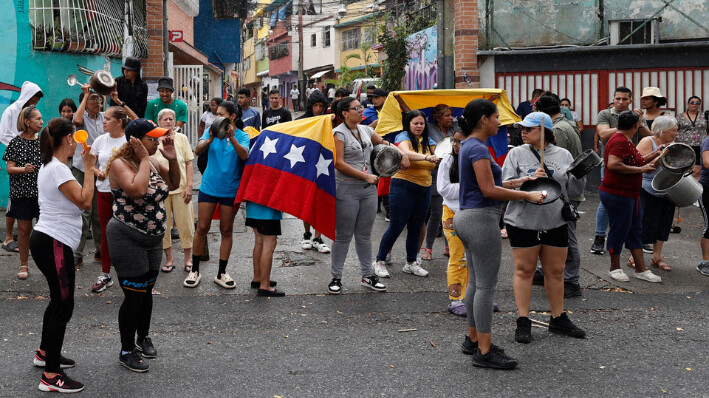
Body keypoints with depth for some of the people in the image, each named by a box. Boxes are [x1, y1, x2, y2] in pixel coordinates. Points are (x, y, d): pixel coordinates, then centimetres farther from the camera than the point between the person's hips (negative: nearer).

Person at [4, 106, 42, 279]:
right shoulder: (16, 143, -4)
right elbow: (9, 168, -5)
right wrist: (23, 169, -24)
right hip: (22, 192, -2)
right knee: (24, 228, 4)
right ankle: (24, 265, 16)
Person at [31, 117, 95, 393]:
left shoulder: (48, 167, 15)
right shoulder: (58, 169, -17)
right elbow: (85, 201, -24)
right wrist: (88, 167, -18)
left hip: (46, 241, 11)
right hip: (54, 244, -11)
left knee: (59, 300, 22)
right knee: (63, 305, -8)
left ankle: (45, 354, 37)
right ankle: (51, 376, -6)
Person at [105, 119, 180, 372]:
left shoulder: (152, 162, 6)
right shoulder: (120, 164, -17)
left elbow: (174, 184, 15)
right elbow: (137, 190, -33)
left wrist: (172, 160, -1)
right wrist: (144, 160, -23)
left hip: (152, 238, 8)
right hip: (127, 239, -8)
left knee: (147, 291, 18)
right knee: (134, 295, -3)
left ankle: (143, 337, 38)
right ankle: (127, 351, 11)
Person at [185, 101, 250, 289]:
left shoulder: (242, 136, -2)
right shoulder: (212, 131, 2)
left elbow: (244, 155, -21)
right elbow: (198, 150, -13)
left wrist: (231, 138, -37)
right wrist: (209, 140, -33)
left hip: (230, 189, -1)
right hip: (209, 187, 1)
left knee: (226, 230, 6)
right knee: (202, 228, 1)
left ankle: (222, 273, 15)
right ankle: (194, 270, 13)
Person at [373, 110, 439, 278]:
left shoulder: (429, 141, 13)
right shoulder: (404, 137, -6)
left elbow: (436, 163, 6)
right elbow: (406, 153, -27)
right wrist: (427, 158, -41)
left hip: (424, 189, 6)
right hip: (404, 187, -6)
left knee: (416, 227, 12)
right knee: (396, 226, -4)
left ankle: (411, 263, 24)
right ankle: (380, 261, 8)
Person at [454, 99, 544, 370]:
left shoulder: (468, 146, 15)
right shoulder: (478, 148, -16)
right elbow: (489, 190, -20)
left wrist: (515, 182, 15)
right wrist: (528, 195, -14)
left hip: (467, 218, 11)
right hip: (481, 219, -11)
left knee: (475, 283, 17)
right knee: (486, 286, -7)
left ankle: (473, 339, 26)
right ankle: (484, 352, -3)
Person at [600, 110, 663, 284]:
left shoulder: (625, 141, 16)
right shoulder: (619, 141, -18)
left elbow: (634, 162, 23)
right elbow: (613, 165, -30)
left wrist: (654, 154, 19)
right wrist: (640, 169, -24)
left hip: (630, 194, 11)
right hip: (617, 194, -11)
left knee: (635, 230, 12)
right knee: (619, 230, 1)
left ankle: (641, 270, 17)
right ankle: (615, 268, 15)